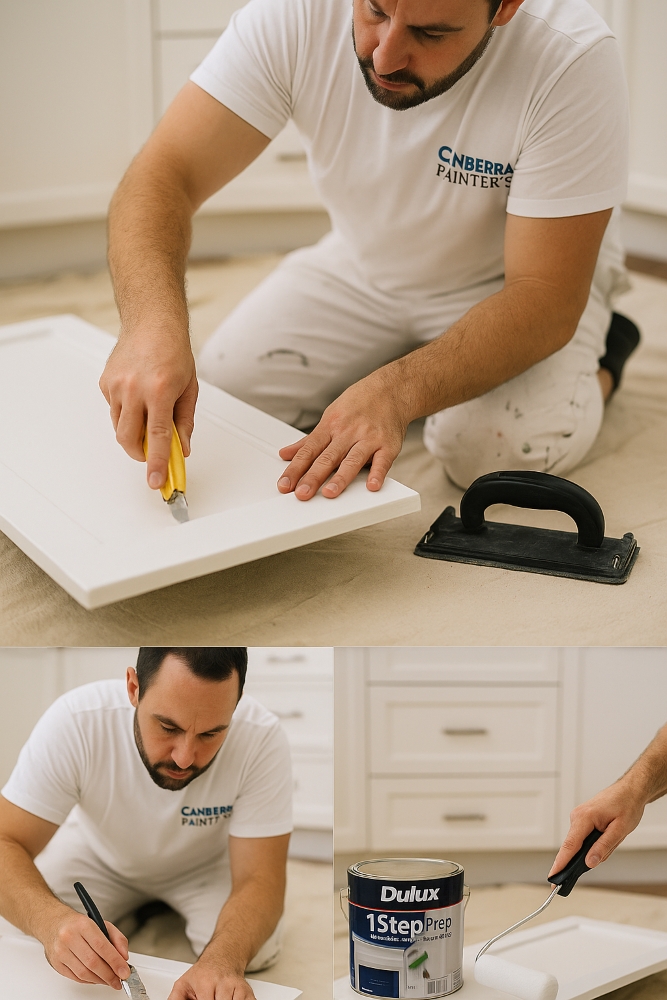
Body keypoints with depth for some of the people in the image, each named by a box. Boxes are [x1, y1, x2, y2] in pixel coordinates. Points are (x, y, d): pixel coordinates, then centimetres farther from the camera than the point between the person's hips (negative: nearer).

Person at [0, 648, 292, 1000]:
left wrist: (223, 959, -55)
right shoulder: (75, 722, -36)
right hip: (99, 857, 1)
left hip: (206, 865, 0)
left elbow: (259, 880, -32)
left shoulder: (261, 738, -35)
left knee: (254, 952, -26)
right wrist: (52, 921, -55)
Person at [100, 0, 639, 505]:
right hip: (363, 268, 4)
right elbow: (164, 173, -32)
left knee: (511, 447, -30)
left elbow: (543, 297, -33)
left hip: (508, 283, -3)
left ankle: (601, 356, 6)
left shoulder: (573, 60, -35)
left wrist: (395, 393, -47)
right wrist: (154, 322, -53)